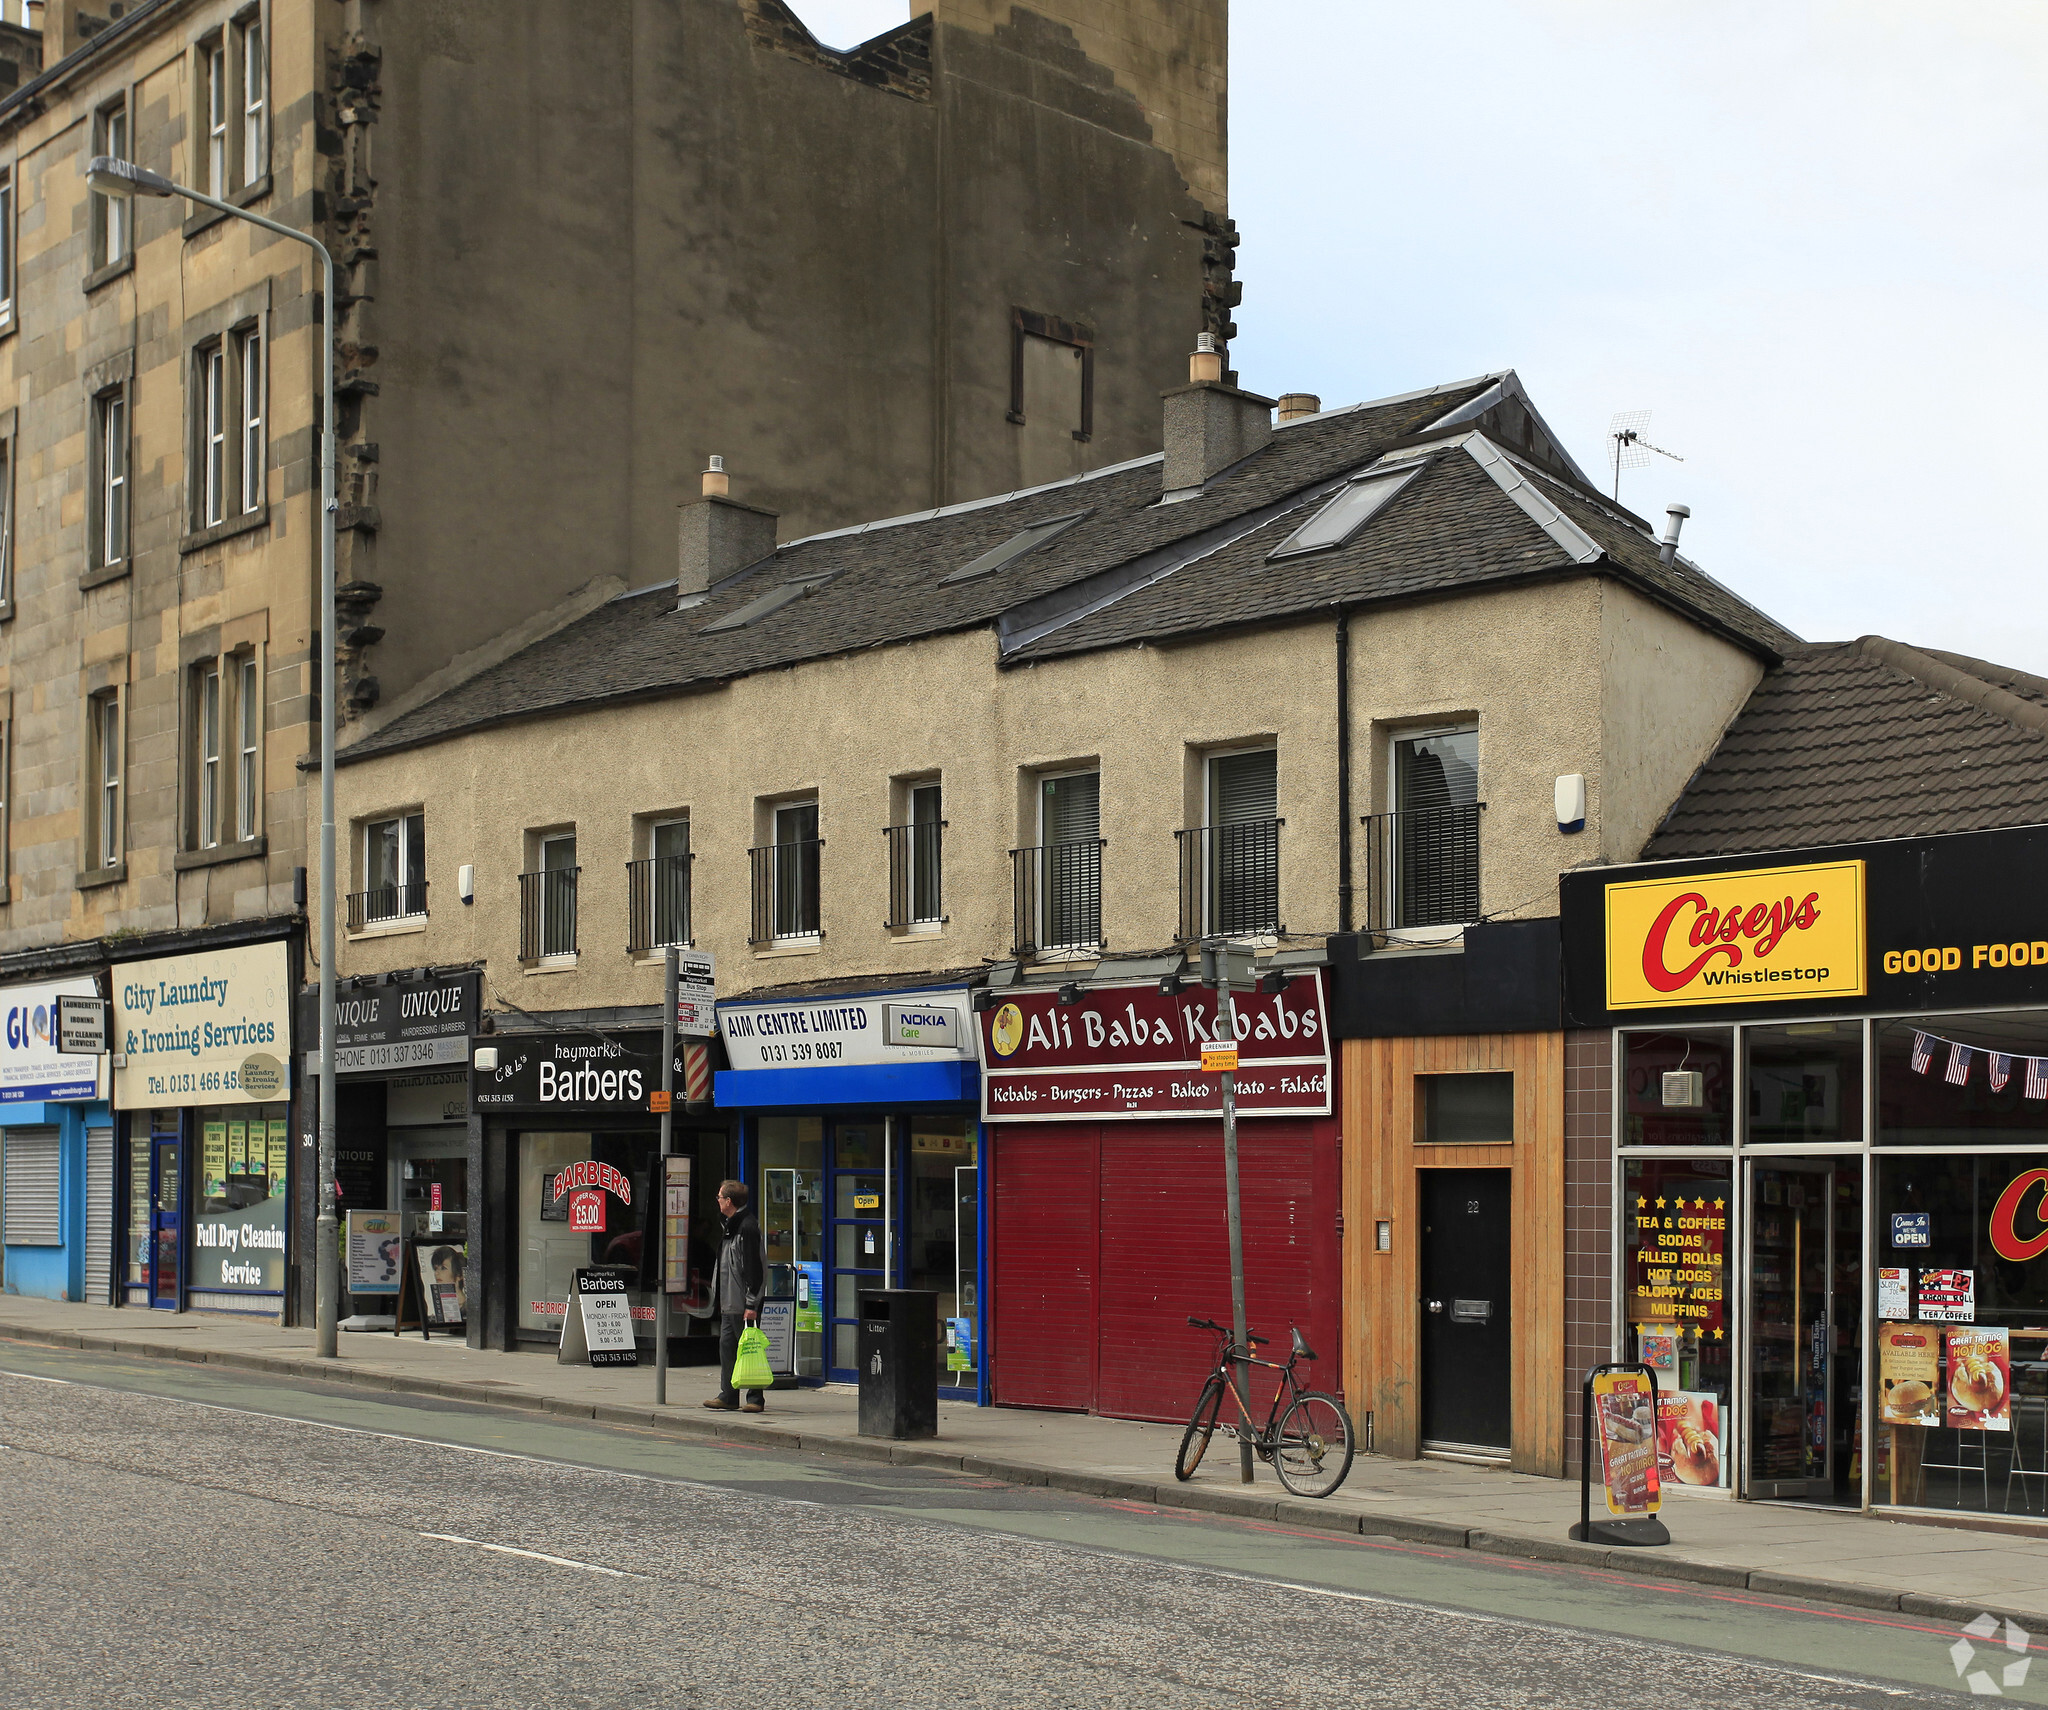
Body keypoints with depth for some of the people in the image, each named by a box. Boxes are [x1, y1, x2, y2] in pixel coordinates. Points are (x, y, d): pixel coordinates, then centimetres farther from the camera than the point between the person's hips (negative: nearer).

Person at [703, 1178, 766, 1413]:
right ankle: (728, 1396, 17)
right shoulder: (731, 1225, 16)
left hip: (742, 1303, -10)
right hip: (729, 1301, 10)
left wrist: (752, 1304, -22)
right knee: (726, 1346, 11)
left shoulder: (748, 1227, -16)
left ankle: (755, 1398, 0)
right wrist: (719, 1299, 21)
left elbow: (753, 1268, -20)